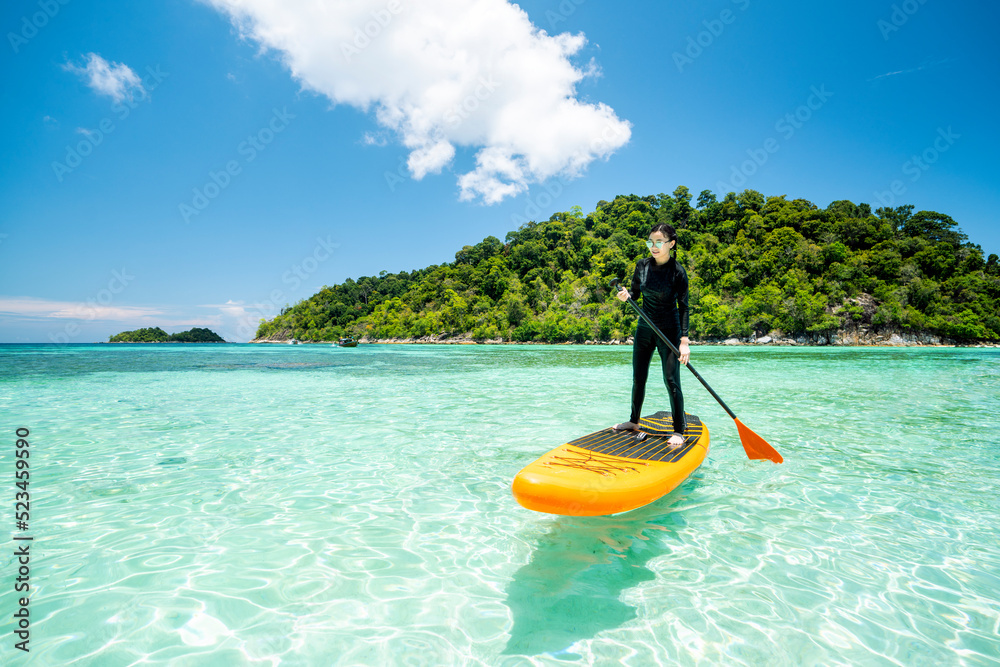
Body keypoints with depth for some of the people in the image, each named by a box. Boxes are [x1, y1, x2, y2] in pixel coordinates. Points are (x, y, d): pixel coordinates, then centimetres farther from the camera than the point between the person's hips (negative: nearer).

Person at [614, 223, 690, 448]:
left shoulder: (677, 271, -13)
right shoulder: (642, 265, -1)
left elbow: (683, 307, -11)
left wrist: (684, 341, -18)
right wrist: (626, 294, -16)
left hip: (669, 330, -5)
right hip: (644, 328, 5)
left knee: (671, 381, -6)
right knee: (638, 379, 13)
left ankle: (678, 431, 7)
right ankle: (634, 421, 30)